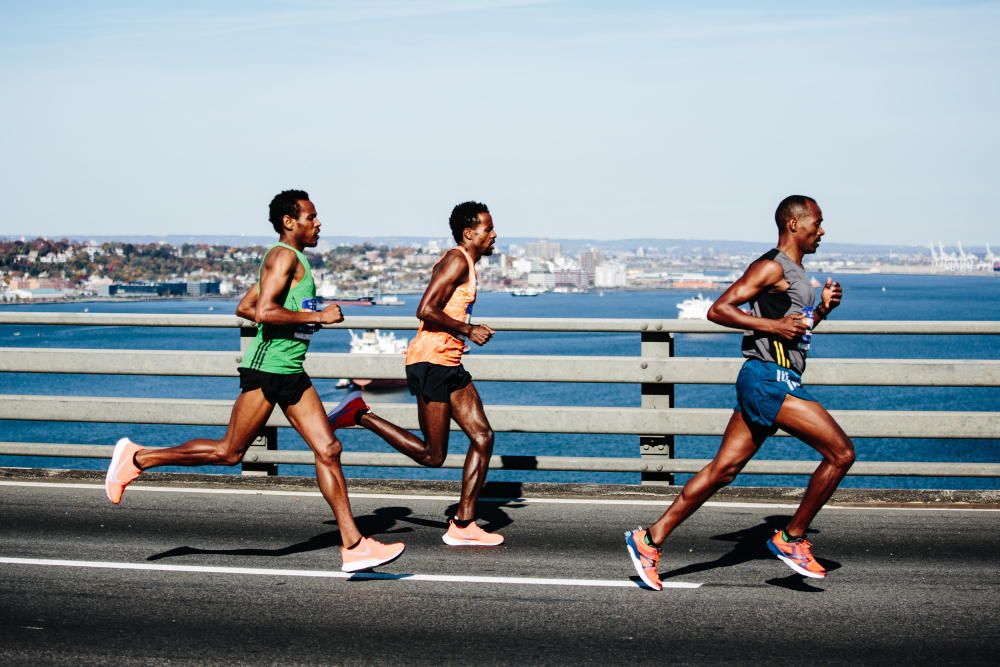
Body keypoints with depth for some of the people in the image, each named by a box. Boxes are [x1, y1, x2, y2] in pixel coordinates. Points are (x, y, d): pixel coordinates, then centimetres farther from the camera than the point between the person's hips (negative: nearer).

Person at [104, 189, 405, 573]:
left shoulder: (293, 260, 20)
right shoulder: (283, 255, -9)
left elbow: (243, 308, 25)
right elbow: (264, 311, -23)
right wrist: (318, 317, -18)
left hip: (292, 373, 9)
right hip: (267, 368, -9)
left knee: (328, 450, 0)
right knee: (230, 452, -1)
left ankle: (353, 545, -1)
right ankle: (138, 458, 15)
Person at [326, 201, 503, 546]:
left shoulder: (466, 264, 20)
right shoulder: (456, 260, -11)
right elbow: (426, 310, -21)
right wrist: (468, 330, -13)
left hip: (449, 364, 10)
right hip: (430, 361, -10)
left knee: (482, 437, 3)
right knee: (432, 455, -6)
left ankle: (462, 525, 6)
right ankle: (360, 414, 2)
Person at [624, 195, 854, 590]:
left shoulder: (795, 273, 21)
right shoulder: (772, 267, -9)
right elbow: (718, 310, -15)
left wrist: (823, 309, 15)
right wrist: (772, 325, -19)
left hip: (774, 382, 10)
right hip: (769, 378, -10)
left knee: (723, 469, 6)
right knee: (841, 452, -8)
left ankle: (650, 540, 6)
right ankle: (792, 539, 2)